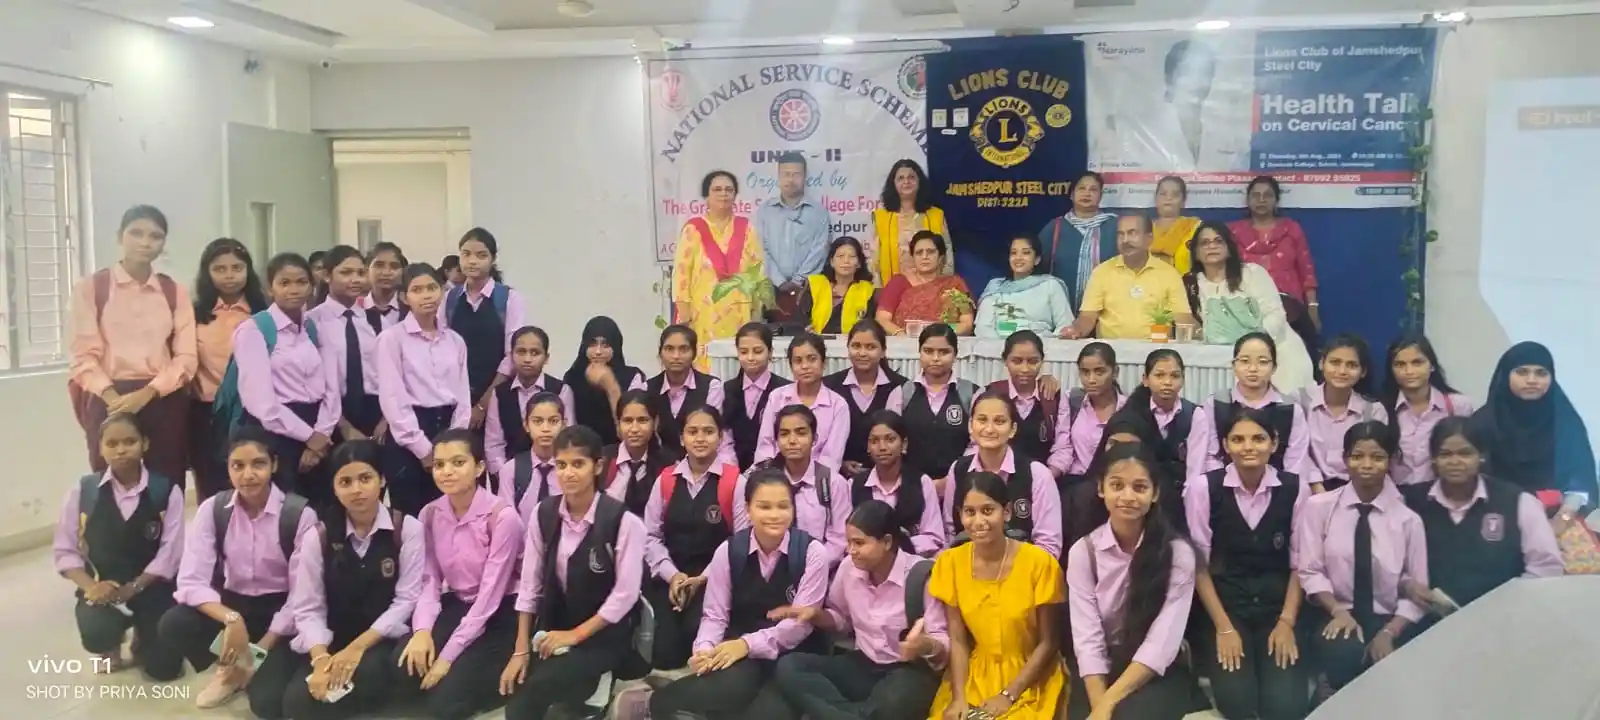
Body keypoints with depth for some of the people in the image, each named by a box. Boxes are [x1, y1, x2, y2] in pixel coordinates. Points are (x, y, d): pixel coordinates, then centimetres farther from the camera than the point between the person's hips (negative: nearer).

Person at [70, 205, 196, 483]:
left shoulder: (175, 292, 10)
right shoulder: (90, 288, 3)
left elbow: (186, 357, 2)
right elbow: (84, 356, -3)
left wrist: (147, 393, -13)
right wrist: (112, 396, -18)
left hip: (164, 402, 2)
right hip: (111, 402, -2)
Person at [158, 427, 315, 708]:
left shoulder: (300, 514, -16)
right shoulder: (212, 509, -6)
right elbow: (191, 581, -14)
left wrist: (261, 648, -19)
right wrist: (232, 619, -32)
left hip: (281, 612, -3)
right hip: (231, 603, 3)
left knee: (267, 698, -24)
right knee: (173, 624, -27)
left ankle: (249, 665, 13)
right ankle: (232, 666, 3)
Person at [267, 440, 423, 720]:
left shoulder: (408, 529, -4)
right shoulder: (318, 536, 3)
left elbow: (407, 600, -8)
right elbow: (308, 608, -4)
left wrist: (358, 647, -17)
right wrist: (321, 658, -22)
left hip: (382, 641, -2)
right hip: (332, 640, 3)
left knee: (366, 674, -35)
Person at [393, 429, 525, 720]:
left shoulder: (502, 517, -21)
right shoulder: (430, 514, -1)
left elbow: (490, 593, -21)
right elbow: (430, 579, -4)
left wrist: (448, 655, -22)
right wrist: (422, 630, -24)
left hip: (498, 616, -5)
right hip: (454, 606, 6)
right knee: (401, 672, -21)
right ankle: (462, 676, 7)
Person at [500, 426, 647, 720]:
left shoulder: (624, 521, -15)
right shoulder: (543, 514, -1)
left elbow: (625, 594, -13)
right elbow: (529, 585, 1)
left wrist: (575, 635, -13)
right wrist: (521, 649, -3)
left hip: (604, 635, -4)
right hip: (552, 628, 4)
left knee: (537, 686, -25)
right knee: (517, 694, -19)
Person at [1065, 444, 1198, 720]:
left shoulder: (1178, 551, -8)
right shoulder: (1083, 551, -3)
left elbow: (1162, 642, -15)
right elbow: (1087, 639, -10)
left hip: (1159, 672, -2)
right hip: (1102, 671, 2)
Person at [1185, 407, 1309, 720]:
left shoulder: (1295, 489, -2)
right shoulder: (1203, 487, -8)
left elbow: (1300, 563, 3)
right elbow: (1199, 563, -6)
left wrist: (1287, 622, -7)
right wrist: (1223, 627, -10)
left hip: (1278, 607, 2)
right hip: (1222, 605, -1)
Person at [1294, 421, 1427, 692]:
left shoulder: (1408, 520, 2)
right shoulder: (1318, 507, 1)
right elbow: (1310, 571, -1)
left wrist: (1388, 633, -13)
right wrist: (1338, 611, -17)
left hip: (1386, 621, 1)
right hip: (1334, 616, 0)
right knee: (1344, 654, -33)